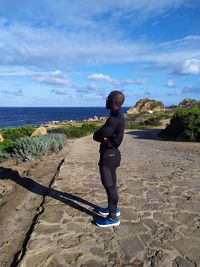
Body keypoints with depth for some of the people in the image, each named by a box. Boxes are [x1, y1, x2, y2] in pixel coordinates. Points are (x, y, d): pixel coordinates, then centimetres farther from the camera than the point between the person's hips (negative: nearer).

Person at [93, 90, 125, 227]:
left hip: (109, 155, -10)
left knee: (110, 186, 1)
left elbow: (96, 136, -23)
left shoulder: (114, 119, -24)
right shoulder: (117, 116, 9)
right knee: (109, 184, 22)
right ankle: (113, 208, 38)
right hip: (110, 153, 10)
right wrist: (104, 137, -7)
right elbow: (106, 134, 13)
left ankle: (112, 217, 15)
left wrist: (102, 136, -3)